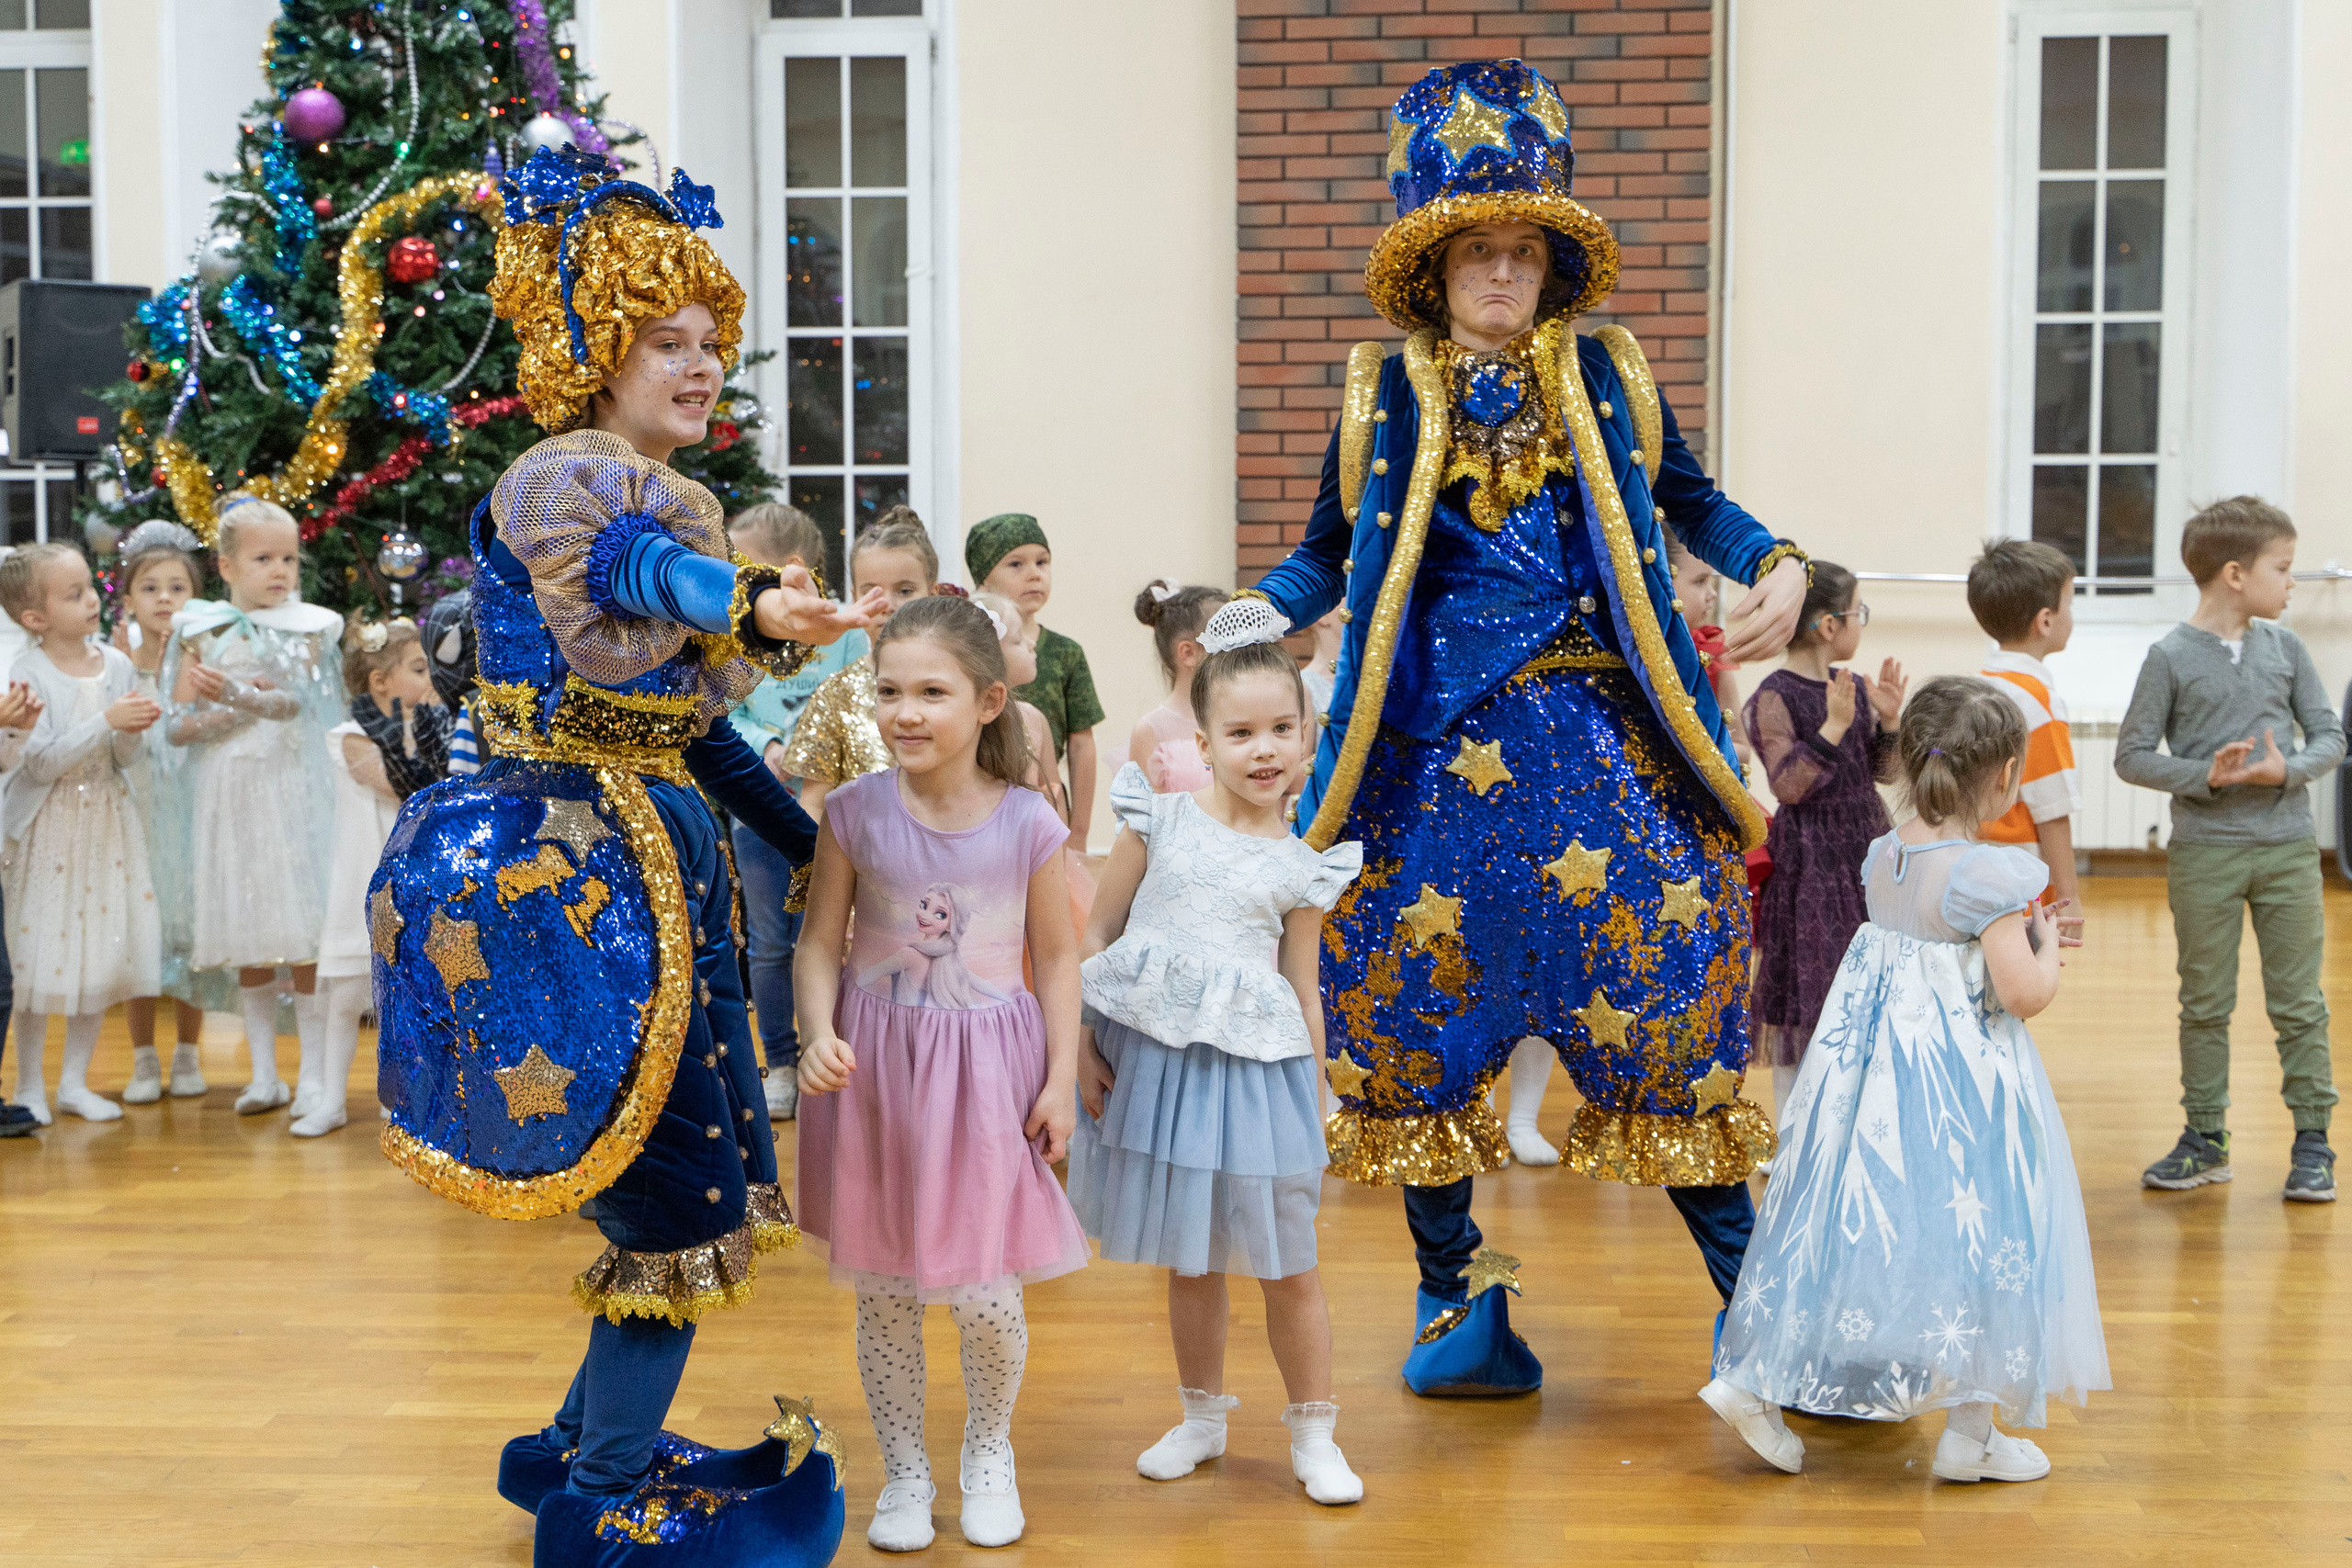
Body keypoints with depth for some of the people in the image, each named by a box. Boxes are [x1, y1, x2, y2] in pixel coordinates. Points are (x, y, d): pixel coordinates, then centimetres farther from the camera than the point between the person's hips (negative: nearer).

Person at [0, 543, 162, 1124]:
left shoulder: (115, 664, 1)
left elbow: (125, 759, 3)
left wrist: (132, 731, -18)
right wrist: (107, 721, -25)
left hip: (105, 825, 5)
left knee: (103, 954, 7)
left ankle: (75, 1081, 20)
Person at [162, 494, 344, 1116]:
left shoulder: (307, 628, 3)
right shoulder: (201, 632, 6)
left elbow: (295, 702, -15)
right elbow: (176, 726, 3)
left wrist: (237, 694, -33)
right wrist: (234, 710, -14)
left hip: (292, 791, -2)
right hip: (226, 794, 2)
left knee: (305, 934, -5)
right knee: (246, 938, 6)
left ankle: (315, 1073, 2)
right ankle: (264, 1074, 14)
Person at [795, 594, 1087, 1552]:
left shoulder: (1027, 823, -9)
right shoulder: (856, 812, -7)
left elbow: (1057, 957, 1)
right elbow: (820, 944, -1)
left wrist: (1060, 1080, -2)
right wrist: (819, 1035, -17)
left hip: (986, 1070, -1)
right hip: (873, 1066, 1)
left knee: (986, 1294, 2)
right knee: (882, 1291, 10)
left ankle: (989, 1454, 31)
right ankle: (904, 1472, 30)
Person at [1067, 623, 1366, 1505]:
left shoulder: (1300, 868, 1)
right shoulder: (1157, 822, 0)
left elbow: (1303, 992, 7)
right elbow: (1097, 935, 4)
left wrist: (1314, 1107, 8)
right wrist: (1080, 1044, -1)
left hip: (1255, 1068, -1)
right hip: (1152, 1058, 1)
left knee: (1287, 1264, 3)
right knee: (1187, 1260, 14)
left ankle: (1314, 1433, 20)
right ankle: (1202, 1418, 32)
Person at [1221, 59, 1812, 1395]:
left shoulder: (1607, 377, 8)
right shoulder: (1384, 395, 7)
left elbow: (1693, 504, 16)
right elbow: (1326, 557, 11)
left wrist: (1777, 566, -2)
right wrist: (1259, 615, -8)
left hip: (1599, 734, 0)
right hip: (1433, 744, 1)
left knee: (1670, 975, -4)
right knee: (1422, 999, 3)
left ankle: (1746, 1286, 7)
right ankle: (1457, 1291, 18)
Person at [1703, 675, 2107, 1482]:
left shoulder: (1883, 856, 5)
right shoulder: (1989, 876, -19)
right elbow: (2024, 994, -19)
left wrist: (2024, 935, 19)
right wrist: (2046, 948, 1)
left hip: (1873, 1062, 7)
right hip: (1959, 1087, -7)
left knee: (1858, 1222, 15)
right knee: (1968, 1237, 5)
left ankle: (1756, 1380, 13)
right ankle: (1971, 1433, 15)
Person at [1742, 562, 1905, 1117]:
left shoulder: (1855, 687, 6)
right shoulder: (1775, 696, -14)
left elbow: (1881, 772, 11)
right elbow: (1787, 785, -20)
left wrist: (1889, 722, -5)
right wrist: (1832, 727, -26)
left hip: (1863, 851, 7)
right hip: (1807, 860, -7)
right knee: (1802, 995, 1)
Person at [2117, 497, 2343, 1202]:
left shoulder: (2285, 648, 3)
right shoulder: (2172, 657, -6)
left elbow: (2330, 735, 6)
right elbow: (2132, 755, -5)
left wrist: (2288, 771, -14)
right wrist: (2207, 776, -18)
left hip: (2288, 849, 2)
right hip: (2204, 855, -2)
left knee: (2299, 1002, 6)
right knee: (2205, 1003, 8)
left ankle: (2312, 1138, 16)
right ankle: (2205, 1136, 19)